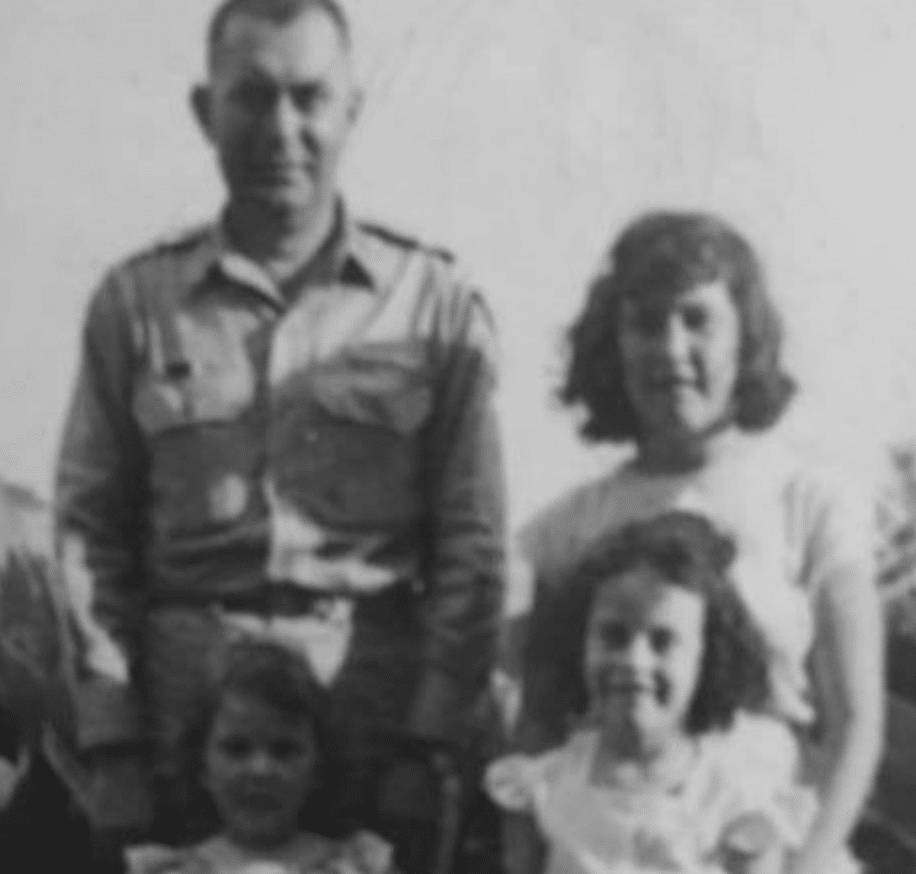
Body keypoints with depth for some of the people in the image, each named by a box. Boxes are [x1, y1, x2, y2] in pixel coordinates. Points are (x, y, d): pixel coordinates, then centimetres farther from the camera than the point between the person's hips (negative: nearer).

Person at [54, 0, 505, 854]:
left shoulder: (435, 301, 3)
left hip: (376, 708, -1)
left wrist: (433, 741, -6)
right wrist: (110, 745, -4)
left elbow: (470, 543, 2)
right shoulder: (136, 300, 6)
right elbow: (90, 530, 4)